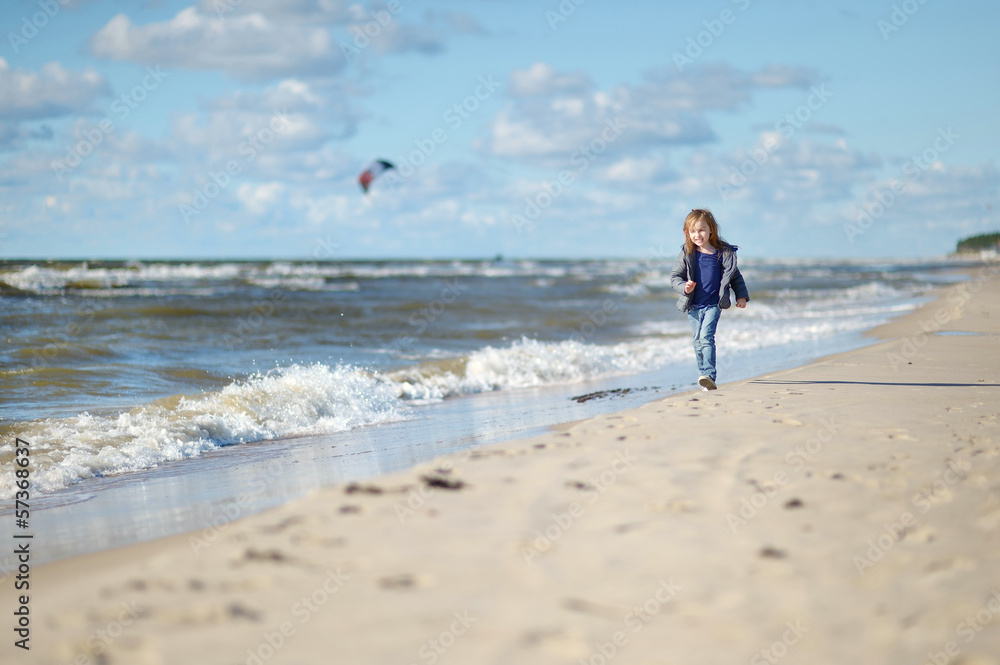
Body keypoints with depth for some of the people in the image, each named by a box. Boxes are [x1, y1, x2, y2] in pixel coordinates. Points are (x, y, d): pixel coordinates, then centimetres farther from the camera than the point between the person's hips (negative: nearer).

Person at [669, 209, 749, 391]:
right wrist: (684, 287, -19)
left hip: (713, 305, -3)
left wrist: (742, 295, 5)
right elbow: (674, 277, 0)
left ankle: (709, 376, -25)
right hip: (693, 306, 3)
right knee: (698, 342, 11)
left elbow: (735, 276, 10)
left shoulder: (723, 253, -2)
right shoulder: (686, 254, -3)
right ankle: (705, 376, 25)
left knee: (706, 337, -18)